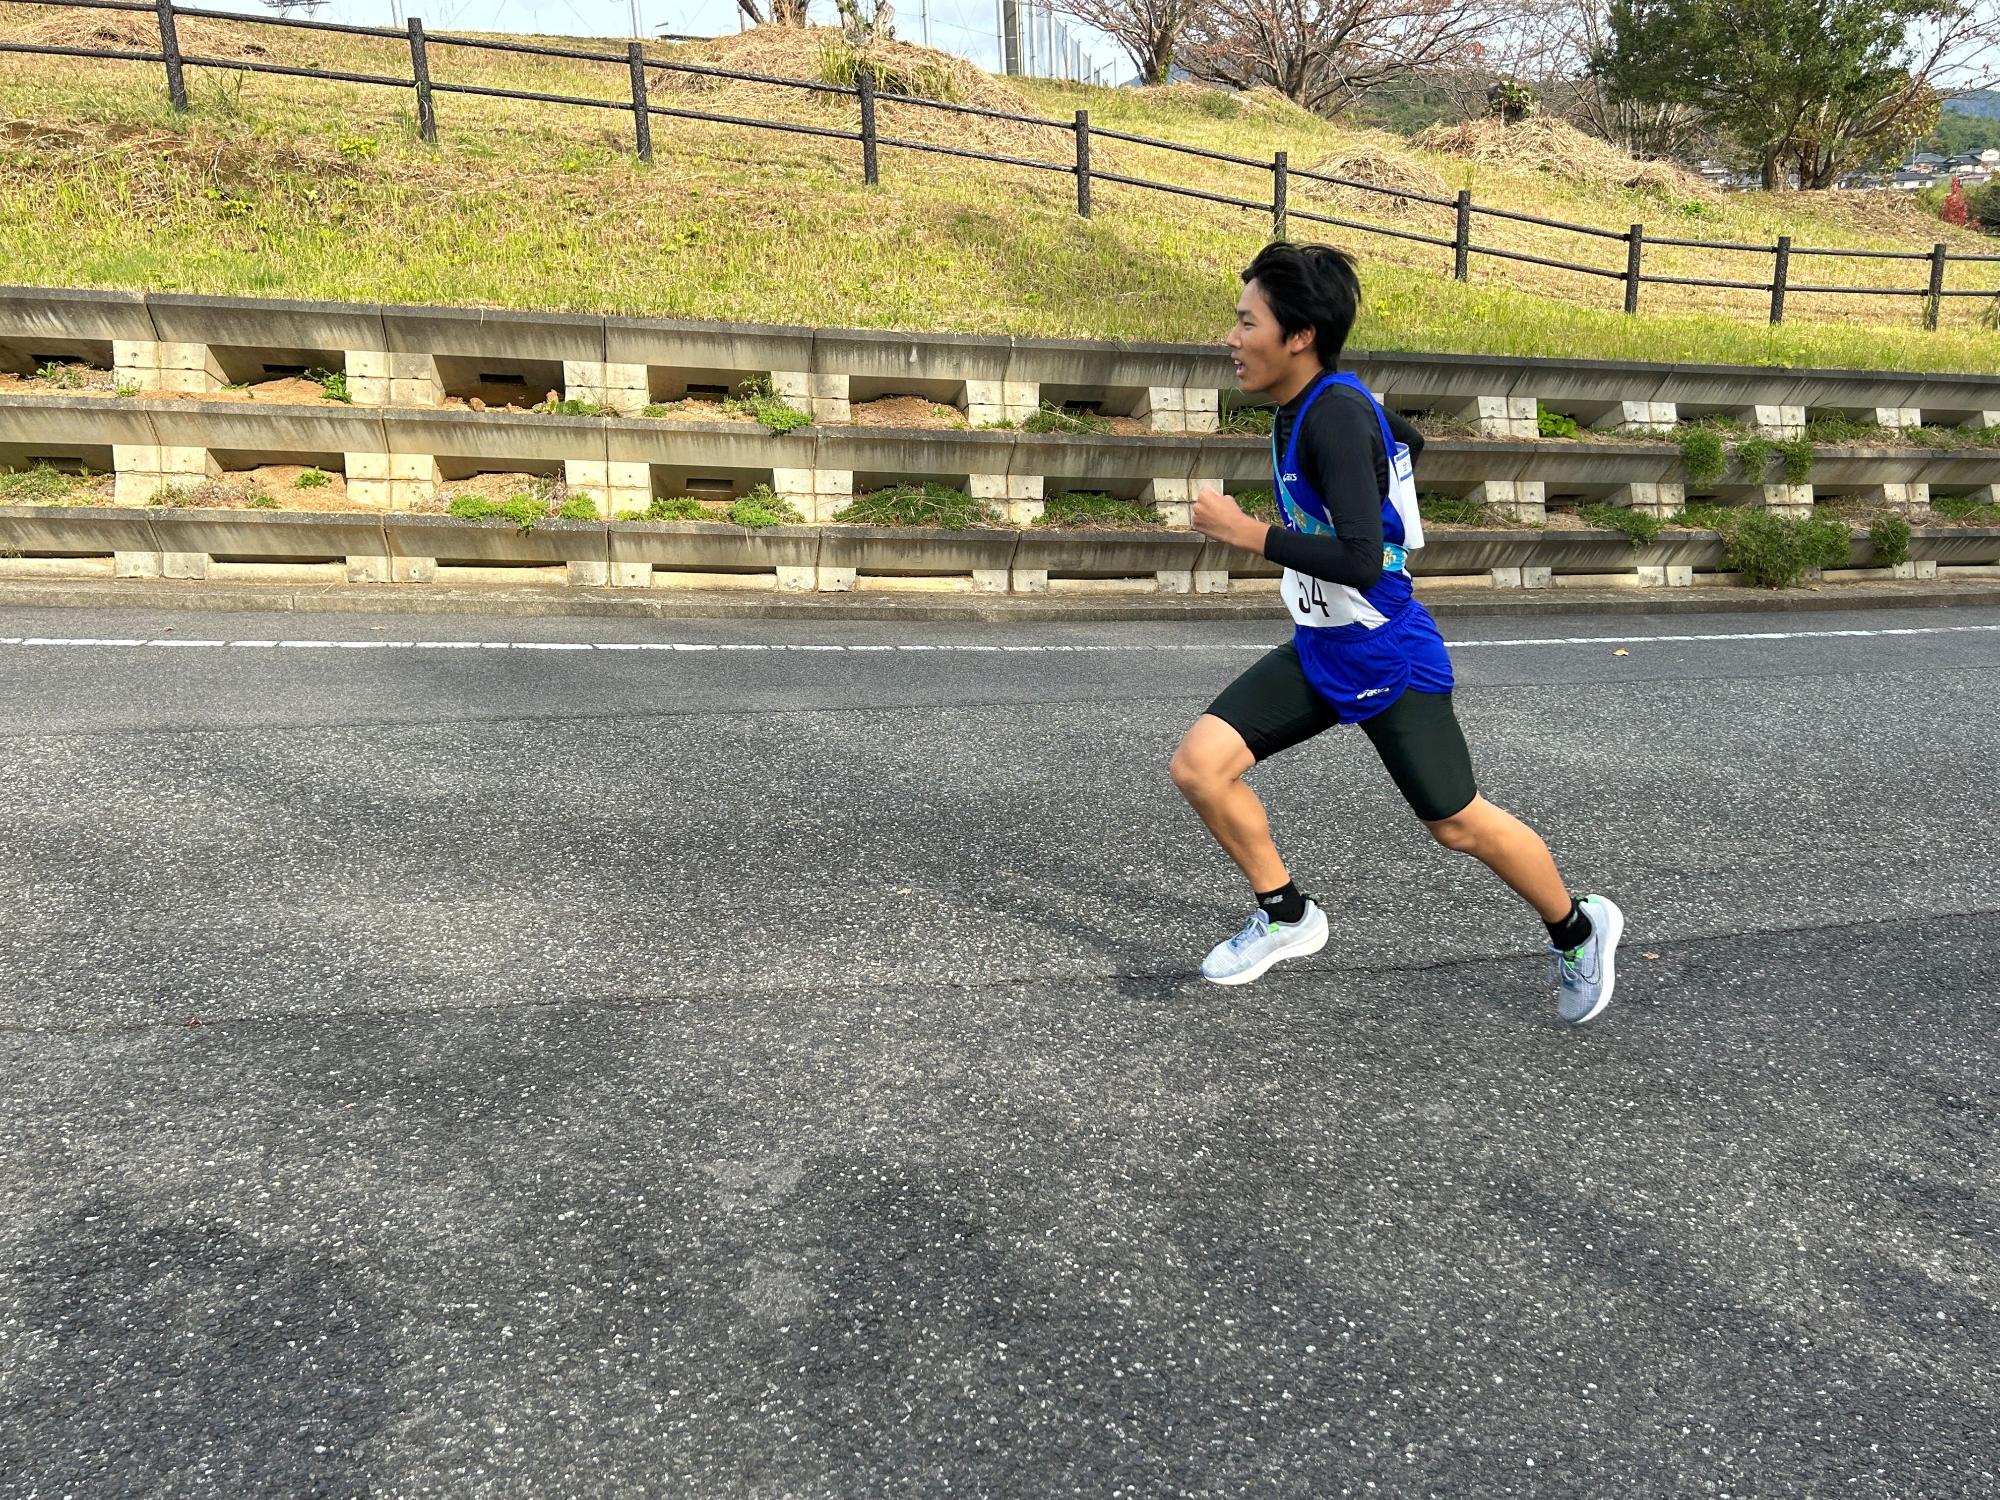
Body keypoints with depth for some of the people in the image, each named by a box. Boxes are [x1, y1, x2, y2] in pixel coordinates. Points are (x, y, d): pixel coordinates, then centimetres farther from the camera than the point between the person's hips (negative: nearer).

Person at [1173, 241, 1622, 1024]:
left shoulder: (1337, 417, -24)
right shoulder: (1305, 404, 3)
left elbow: (1360, 560, -32)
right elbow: (1404, 440, 22)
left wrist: (1246, 531, -25)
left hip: (1387, 660, -8)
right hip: (1317, 651, 8)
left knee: (1457, 824, 6)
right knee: (1199, 765, -4)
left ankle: (1578, 931, 33)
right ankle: (1286, 915, 15)